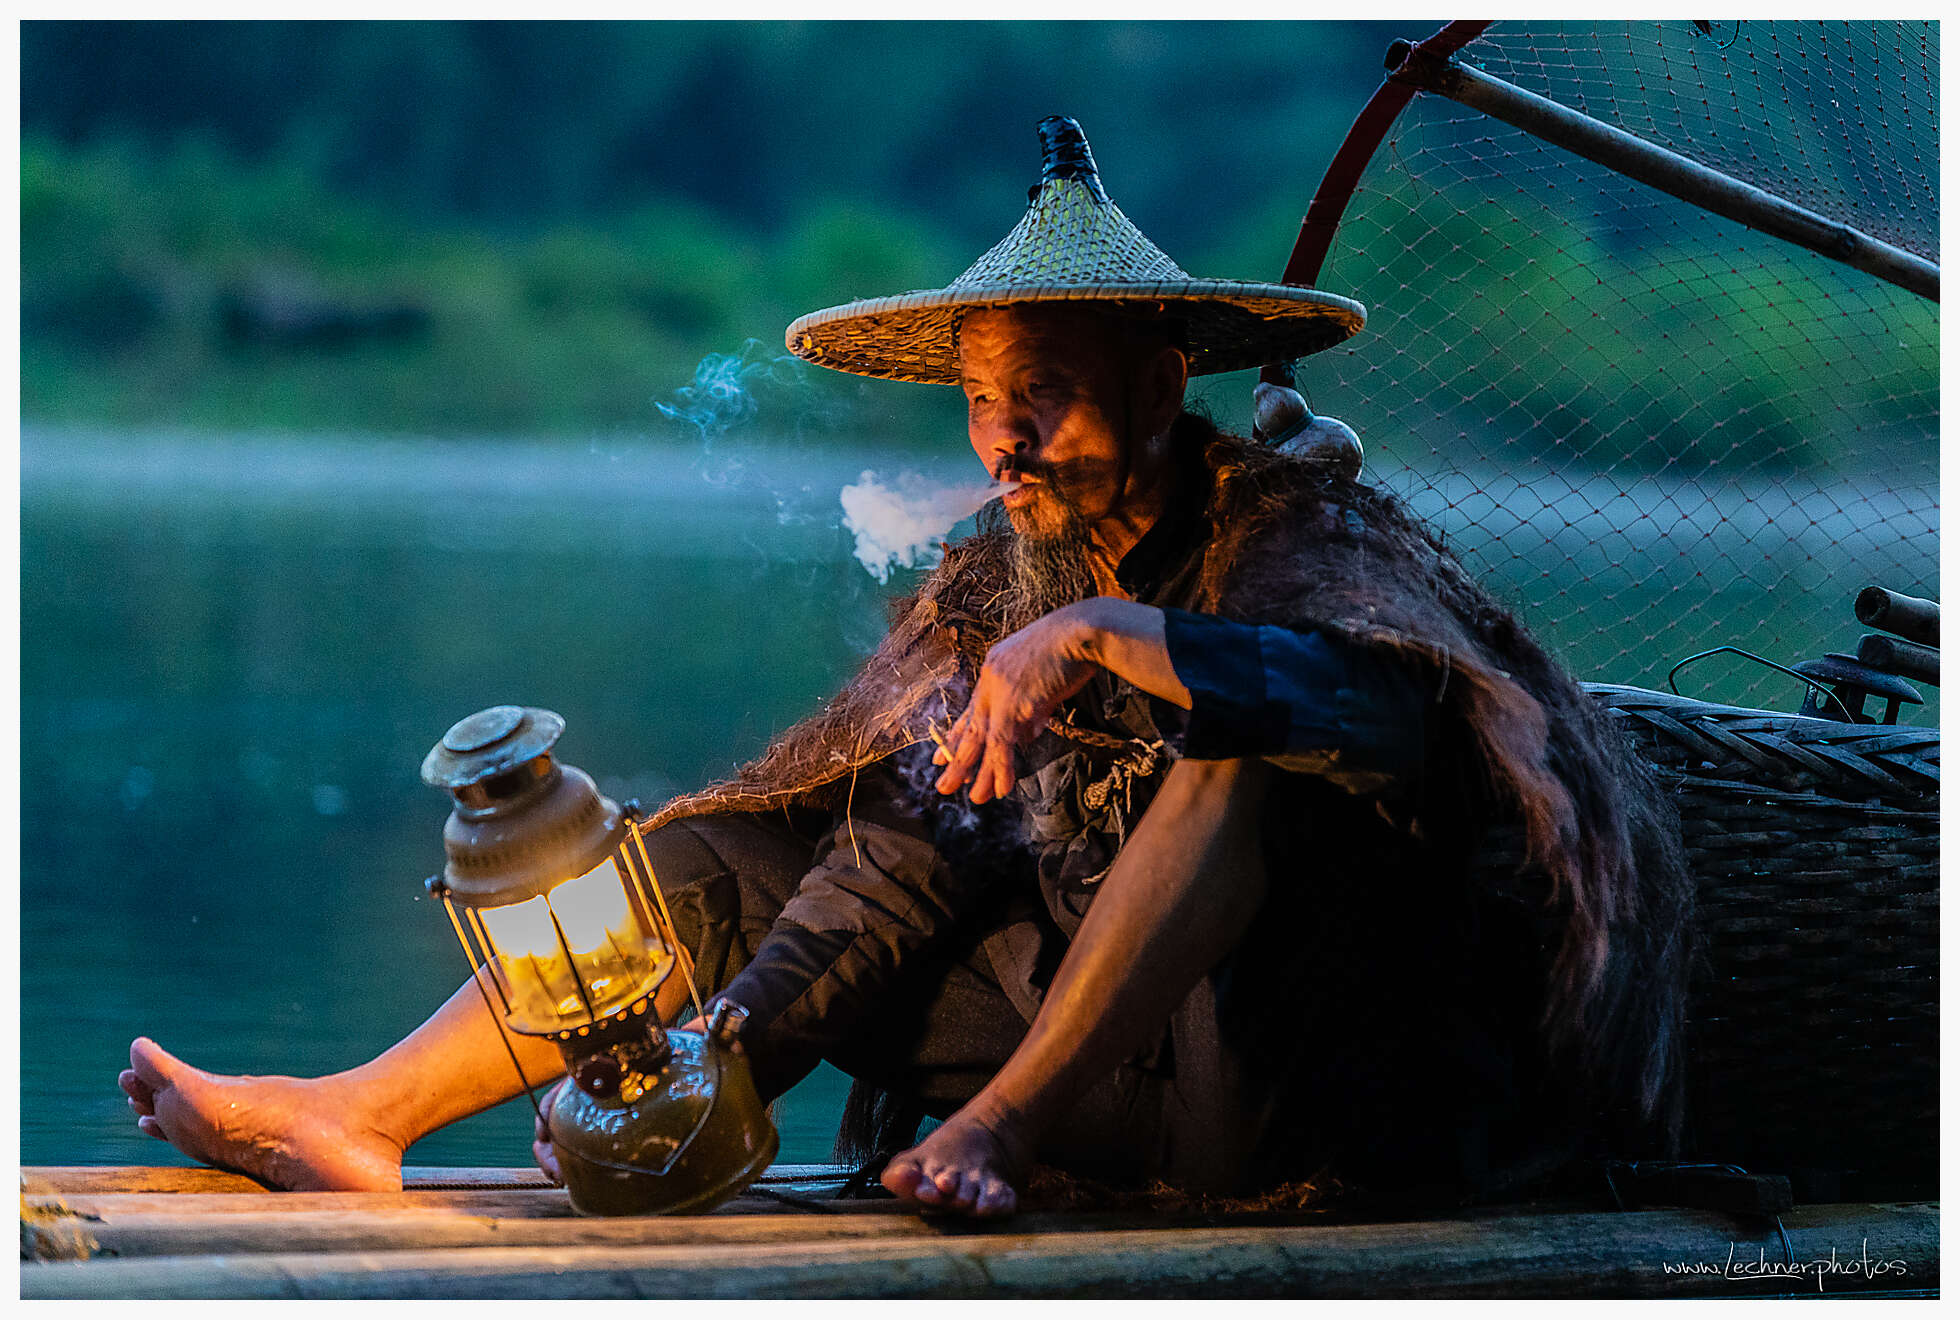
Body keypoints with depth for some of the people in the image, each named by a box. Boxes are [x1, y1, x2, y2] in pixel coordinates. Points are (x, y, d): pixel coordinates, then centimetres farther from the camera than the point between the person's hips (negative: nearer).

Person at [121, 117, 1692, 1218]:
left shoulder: (1300, 534, -11)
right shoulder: (1002, 582, 8)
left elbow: (1387, 700, -35)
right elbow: (904, 857, 3)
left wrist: (1106, 636, -38)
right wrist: (708, 1073, -12)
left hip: (1294, 1087, -6)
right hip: (1119, 1068, 7)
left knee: (1253, 747, -32)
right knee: (713, 865, 2)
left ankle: (1012, 1114, -28)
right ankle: (363, 1119, -5)